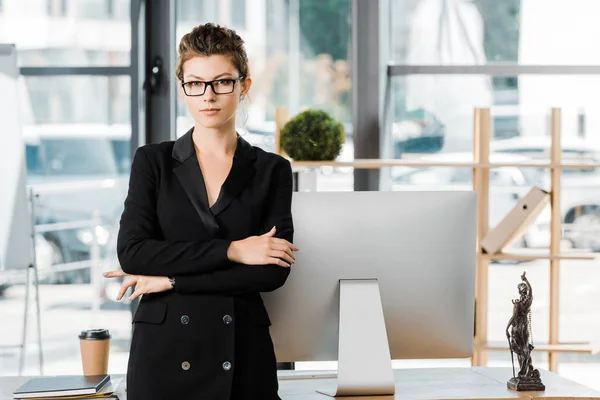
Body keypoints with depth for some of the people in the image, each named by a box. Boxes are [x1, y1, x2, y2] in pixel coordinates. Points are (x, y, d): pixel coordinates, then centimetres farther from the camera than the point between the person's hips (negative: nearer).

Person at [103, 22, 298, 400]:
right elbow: (132, 252, -9)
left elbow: (274, 271, -7)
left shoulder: (272, 170, 3)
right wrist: (230, 250, -14)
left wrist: (171, 279, -11)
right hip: (165, 351, 0)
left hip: (242, 351, 0)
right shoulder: (153, 161, 4)